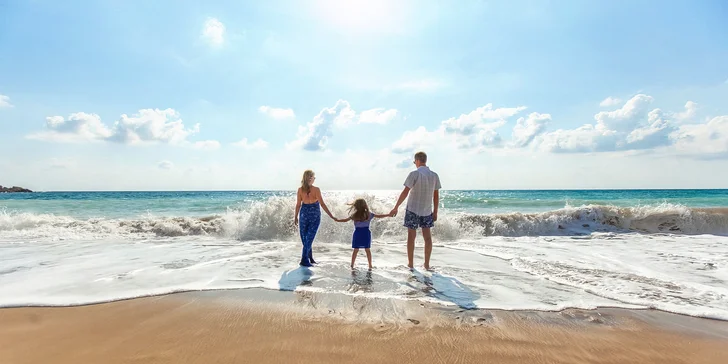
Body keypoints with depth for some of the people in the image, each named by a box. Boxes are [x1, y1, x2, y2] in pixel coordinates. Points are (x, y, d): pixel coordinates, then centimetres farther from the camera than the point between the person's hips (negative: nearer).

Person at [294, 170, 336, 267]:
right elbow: (322, 204, -15)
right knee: (309, 237, 3)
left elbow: (298, 204, -1)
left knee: (305, 237, 14)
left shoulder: (300, 190, -5)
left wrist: (296, 217, 11)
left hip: (304, 213, 3)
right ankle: (304, 260, 2)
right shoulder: (316, 189, -13)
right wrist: (331, 215, -11)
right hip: (315, 215, -2)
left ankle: (310, 258, 22)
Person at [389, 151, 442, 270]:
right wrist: (435, 212, 12)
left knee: (411, 236, 5)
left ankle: (411, 264, 11)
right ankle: (427, 264, 15)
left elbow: (405, 192, -15)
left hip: (413, 209, -4)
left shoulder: (414, 174, -12)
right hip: (427, 211, 4)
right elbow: (436, 196, 5)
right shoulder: (434, 175, 2)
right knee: (427, 237, 10)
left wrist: (396, 207, -9)